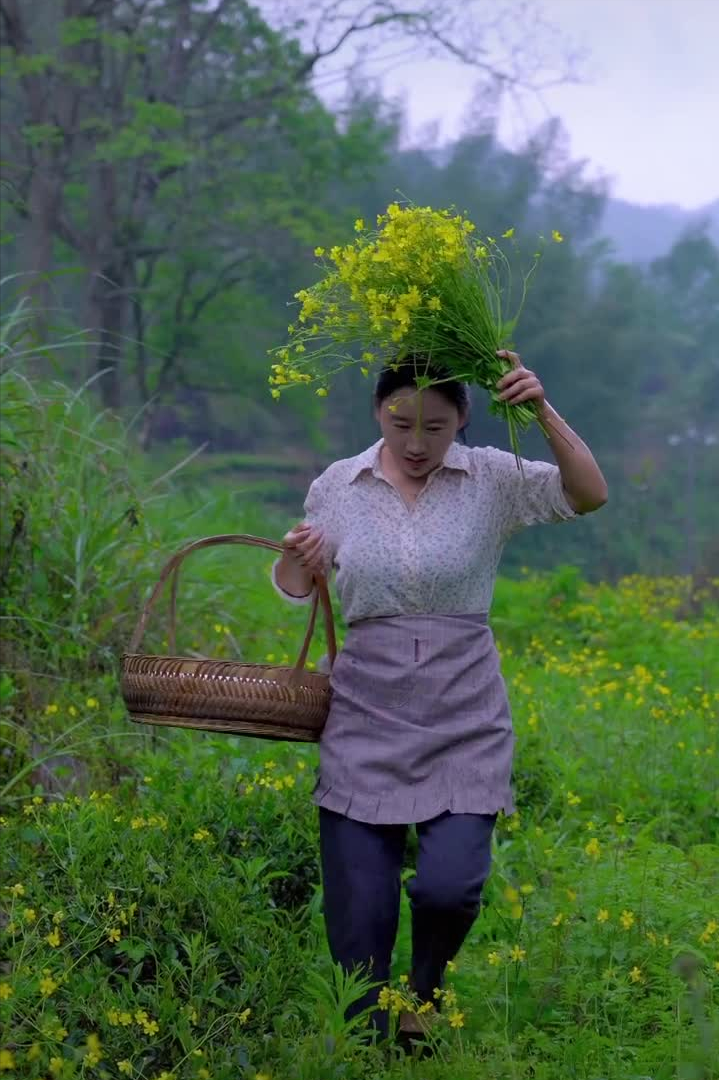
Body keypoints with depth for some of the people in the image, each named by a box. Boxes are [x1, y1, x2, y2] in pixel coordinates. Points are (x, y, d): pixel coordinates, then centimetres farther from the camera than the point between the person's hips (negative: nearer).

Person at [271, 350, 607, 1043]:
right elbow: (298, 591, 12)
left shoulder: (493, 479, -2)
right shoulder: (338, 485, 3)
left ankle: (425, 988, 20)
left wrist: (544, 412, -26)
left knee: (450, 885, -15)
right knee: (357, 907, 1)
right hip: (367, 718, 1)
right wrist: (294, 559, -10)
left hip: (465, 721, -1)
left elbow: (588, 495, -15)